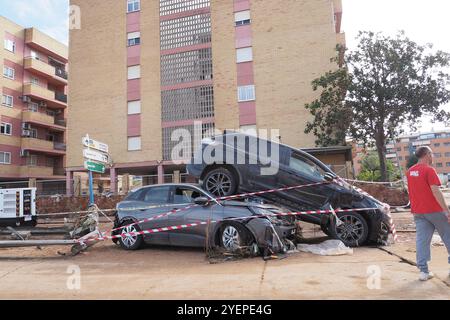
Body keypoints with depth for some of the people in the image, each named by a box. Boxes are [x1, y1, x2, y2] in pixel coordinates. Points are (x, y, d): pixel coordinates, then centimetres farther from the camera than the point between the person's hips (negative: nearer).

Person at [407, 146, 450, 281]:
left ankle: (424, 271, 3)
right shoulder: (429, 170, -14)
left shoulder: (410, 171, 9)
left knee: (422, 240, 3)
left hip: (418, 212, 6)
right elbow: (436, 191, -19)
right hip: (434, 210, -6)